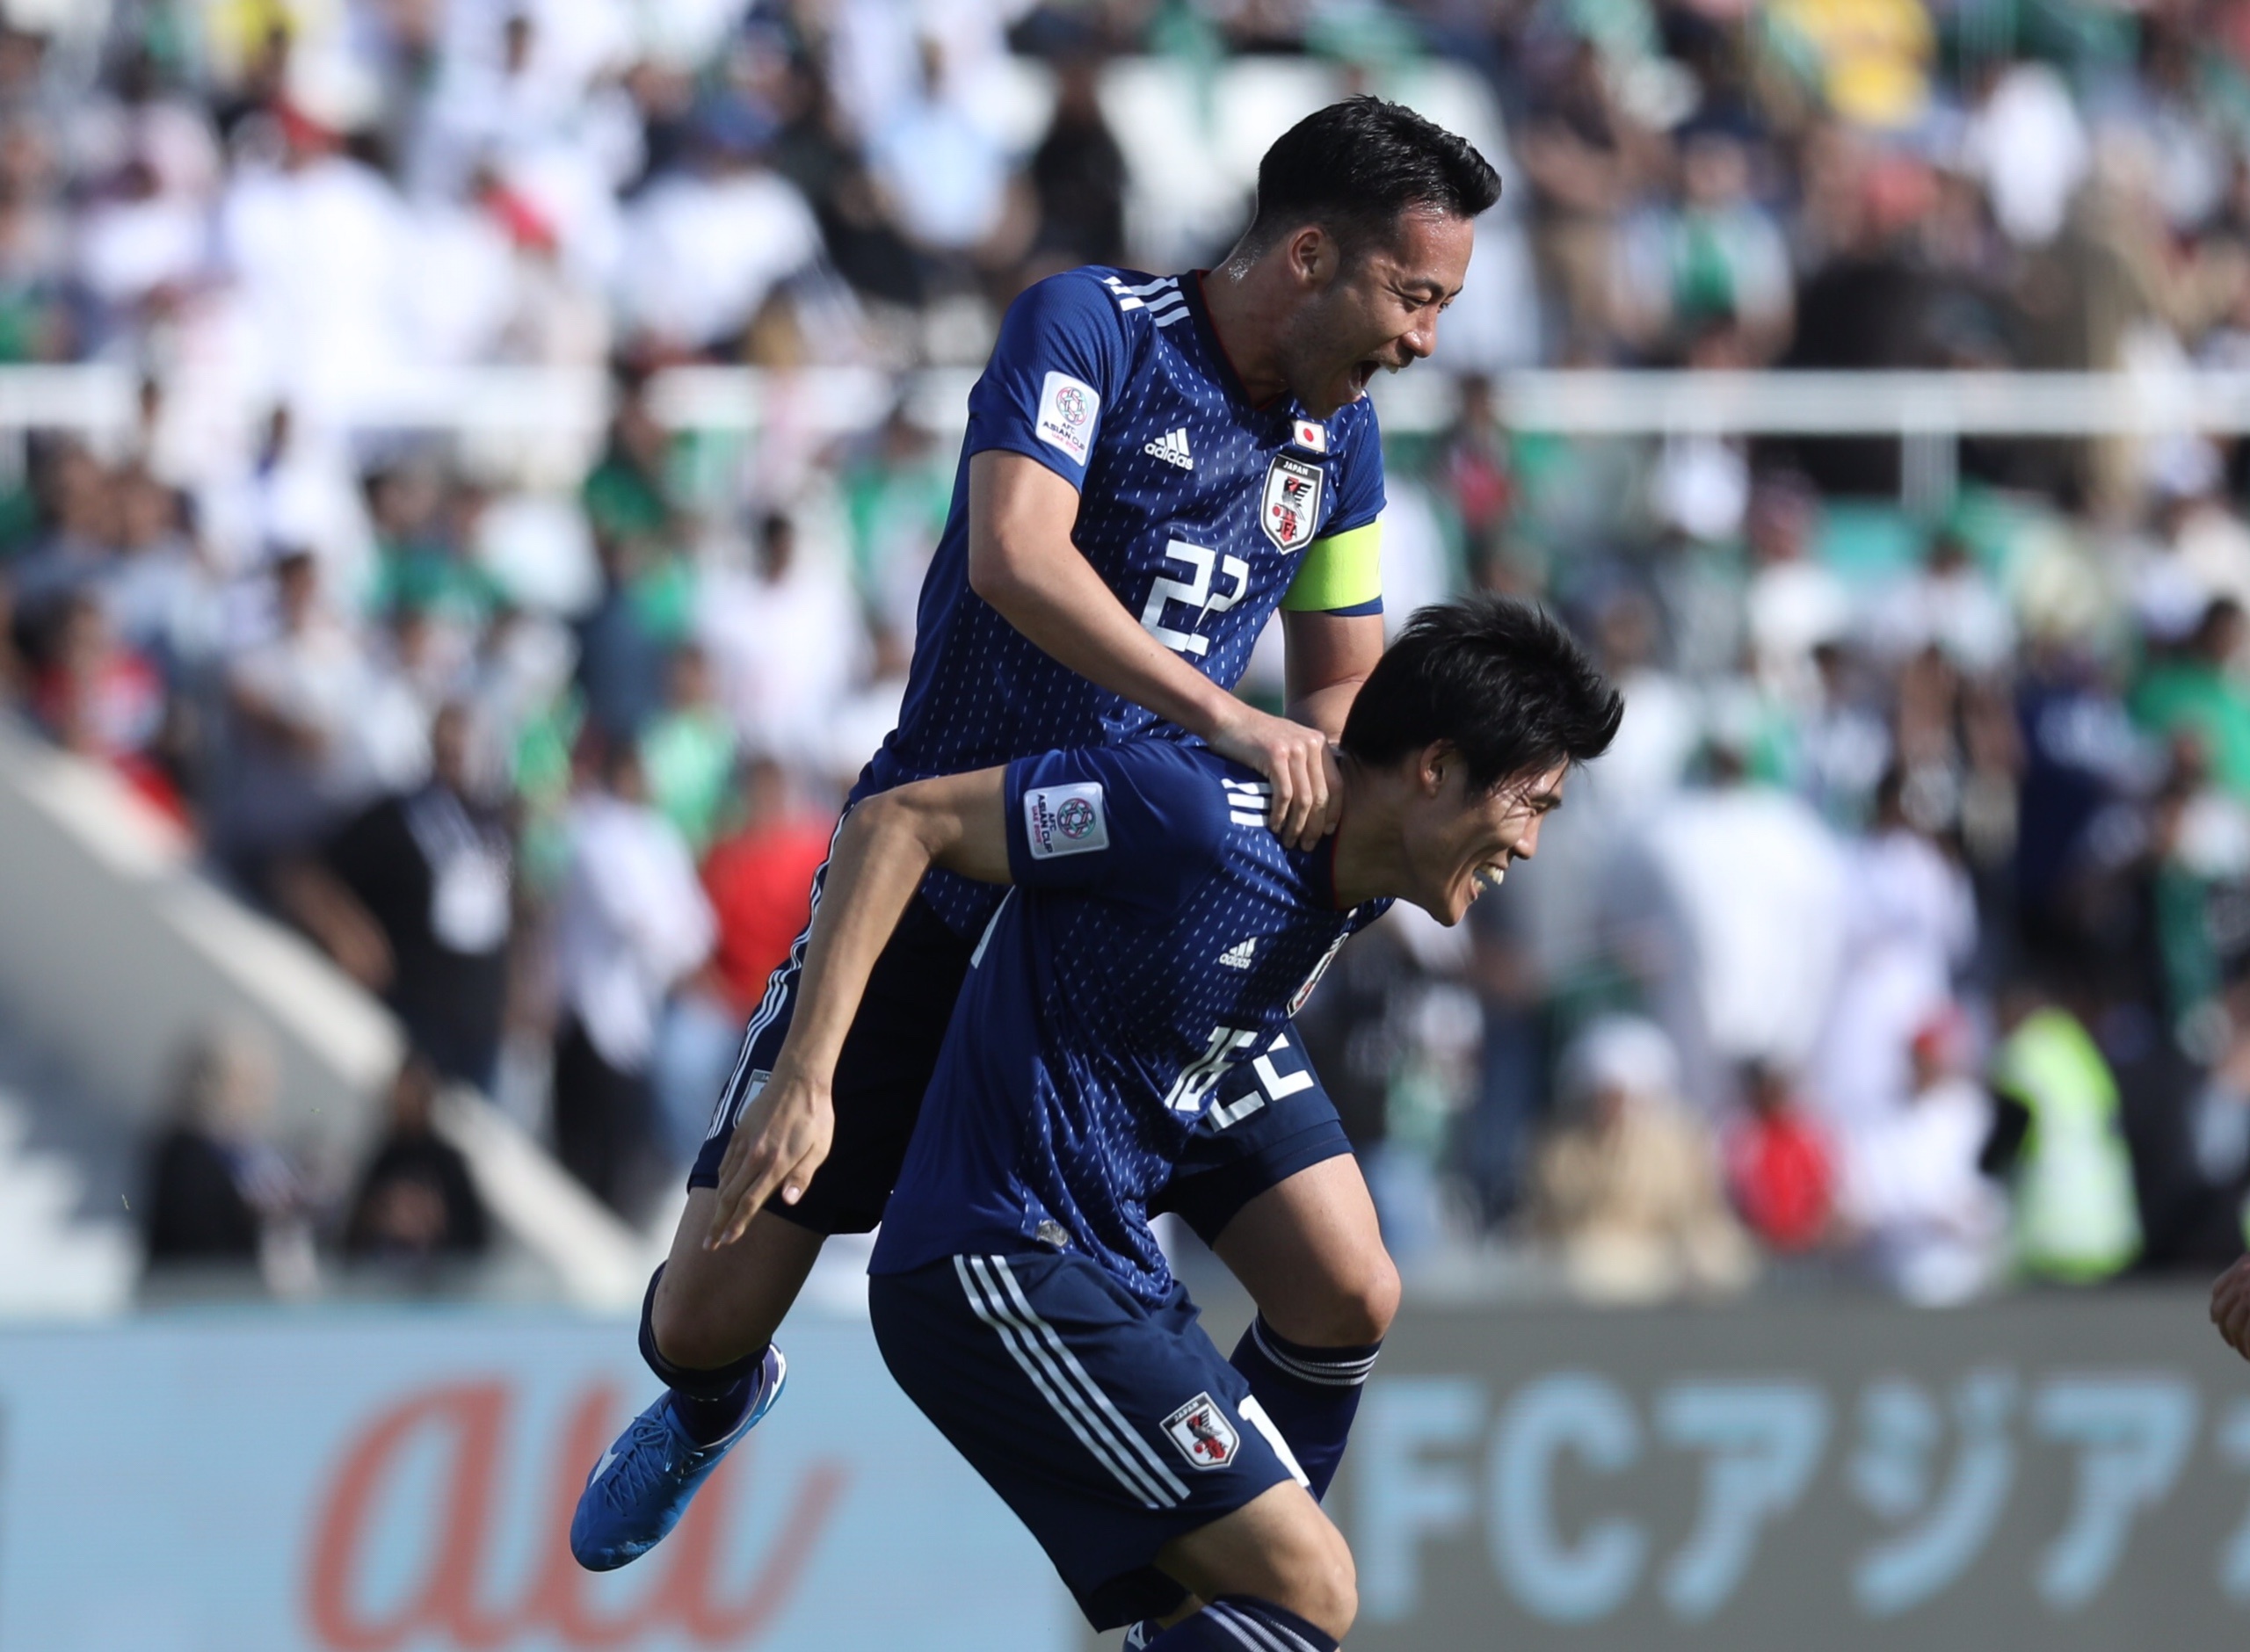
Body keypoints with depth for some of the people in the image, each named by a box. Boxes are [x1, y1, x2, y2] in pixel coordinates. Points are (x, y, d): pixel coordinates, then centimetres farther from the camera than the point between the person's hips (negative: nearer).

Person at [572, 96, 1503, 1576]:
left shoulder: (1336, 434, 7)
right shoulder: (1090, 327, -13)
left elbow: (1348, 689, 19)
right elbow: (1014, 559, -29)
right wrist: (1224, 719, -36)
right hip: (939, 886, -4)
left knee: (1348, 1300, -10)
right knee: (706, 1319, 0)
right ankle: (714, 1404, 39)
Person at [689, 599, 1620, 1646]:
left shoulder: (1352, 899, 9)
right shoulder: (1197, 814, -18)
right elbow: (900, 823, -16)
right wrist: (803, 1079, -21)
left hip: (1117, 1274, 10)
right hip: (996, 1268, -10)